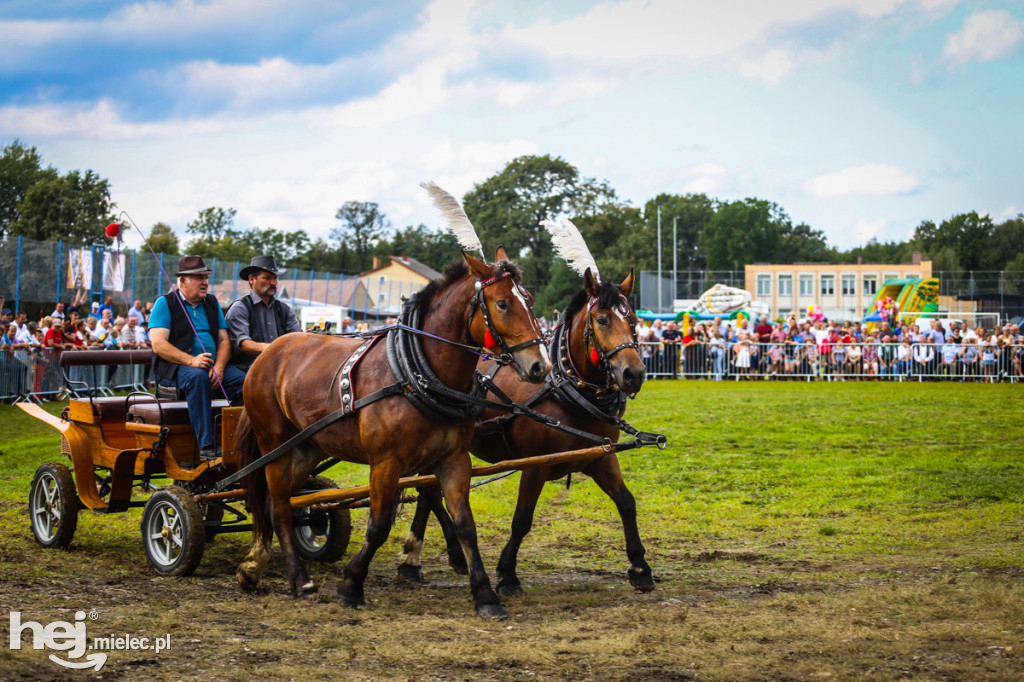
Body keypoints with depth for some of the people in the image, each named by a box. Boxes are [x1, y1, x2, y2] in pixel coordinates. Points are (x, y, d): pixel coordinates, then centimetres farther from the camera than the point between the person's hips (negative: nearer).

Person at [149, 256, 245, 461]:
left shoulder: (212, 303, 18)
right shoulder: (165, 303, 1)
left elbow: (224, 340, 13)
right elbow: (158, 344, -11)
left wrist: (219, 366, -9)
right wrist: (191, 361, -24)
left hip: (213, 365, 5)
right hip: (174, 367, -5)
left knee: (244, 381, -21)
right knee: (198, 377, -38)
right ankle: (207, 447, -42)